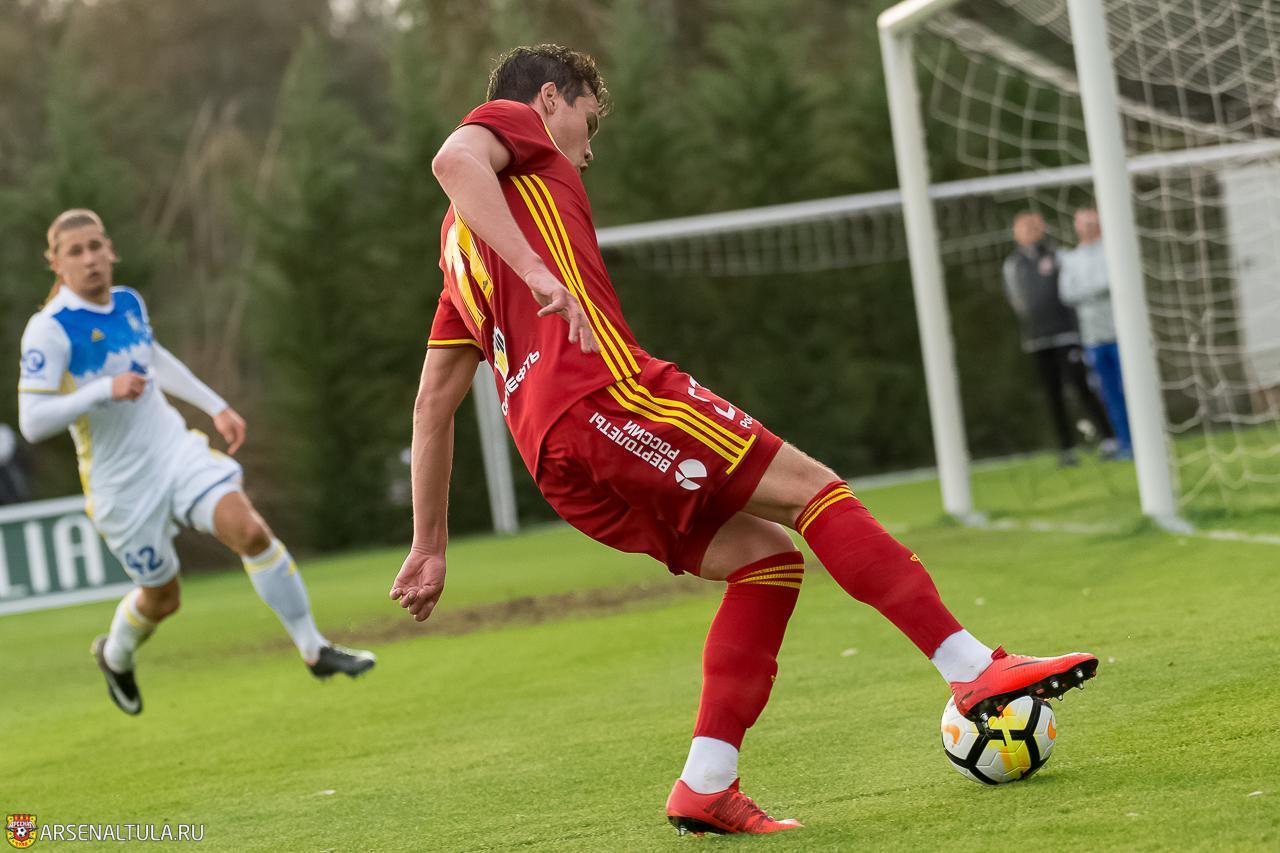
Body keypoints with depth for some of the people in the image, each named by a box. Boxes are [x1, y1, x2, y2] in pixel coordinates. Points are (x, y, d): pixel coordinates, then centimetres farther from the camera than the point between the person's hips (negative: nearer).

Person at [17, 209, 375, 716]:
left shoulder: (129, 303, 4)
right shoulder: (49, 330, -16)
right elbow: (31, 422, -22)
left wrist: (216, 406, 25)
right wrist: (104, 390, -31)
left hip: (175, 449, 4)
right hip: (122, 485, -4)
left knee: (250, 530, -18)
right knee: (162, 598, 8)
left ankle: (314, 650, -9)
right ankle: (114, 655, 43)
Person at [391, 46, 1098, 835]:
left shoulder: (461, 243, 33)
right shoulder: (513, 123, 13)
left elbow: (433, 403, 29)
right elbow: (454, 158, -15)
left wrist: (431, 548, 28)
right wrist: (537, 272, -25)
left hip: (557, 459, 9)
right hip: (604, 392, -9)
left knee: (768, 559, 9)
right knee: (812, 489, -6)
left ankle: (707, 788, -1)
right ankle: (978, 671, -10)